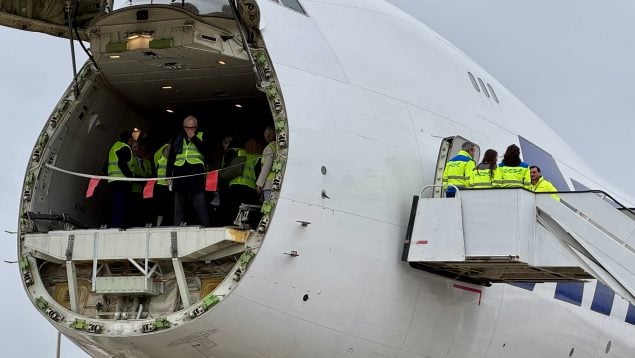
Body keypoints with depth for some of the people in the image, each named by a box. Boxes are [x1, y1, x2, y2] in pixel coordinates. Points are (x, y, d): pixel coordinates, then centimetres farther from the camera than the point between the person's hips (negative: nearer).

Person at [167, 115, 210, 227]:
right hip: (179, 173, 3)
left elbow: (205, 150, -7)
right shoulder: (178, 139, 17)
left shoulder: (201, 136, 12)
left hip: (196, 173, -3)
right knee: (178, 203, 5)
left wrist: (193, 138, -7)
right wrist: (168, 176, 9)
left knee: (200, 203, -8)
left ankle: (205, 226, -8)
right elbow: (170, 158, 16)